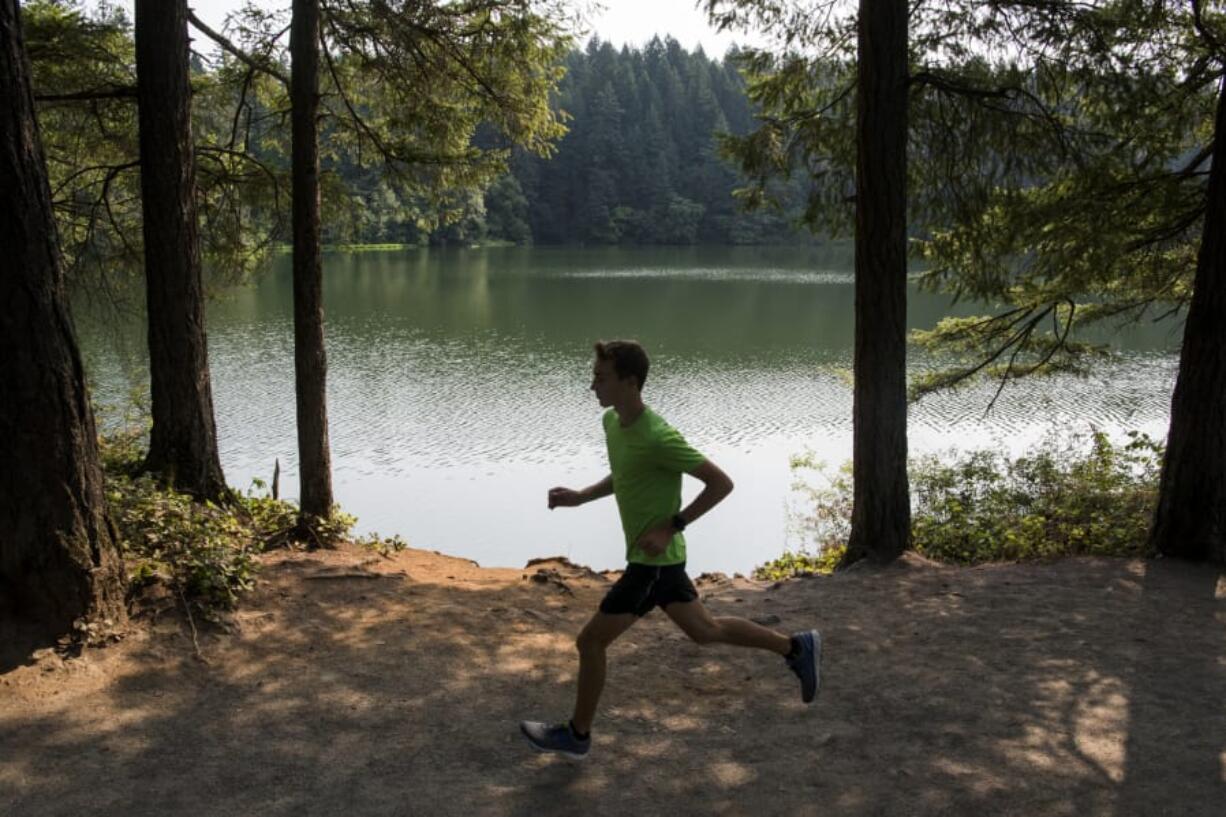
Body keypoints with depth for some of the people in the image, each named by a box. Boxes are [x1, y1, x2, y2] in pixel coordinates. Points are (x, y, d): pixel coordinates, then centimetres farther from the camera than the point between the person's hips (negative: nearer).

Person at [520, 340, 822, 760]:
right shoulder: (612, 421, 1)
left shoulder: (658, 437, -26)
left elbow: (721, 482, -21)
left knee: (590, 641, 1)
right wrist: (580, 497, 4)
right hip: (654, 558, 9)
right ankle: (797, 647, 32)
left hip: (654, 560, -9)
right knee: (704, 629, 22)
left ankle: (577, 733, 20)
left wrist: (671, 526, -21)